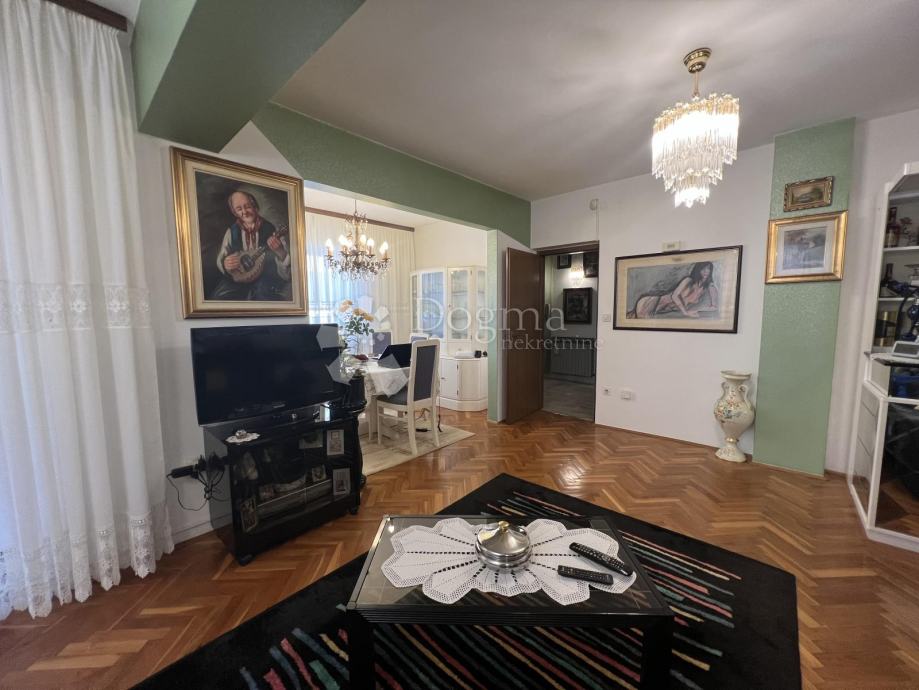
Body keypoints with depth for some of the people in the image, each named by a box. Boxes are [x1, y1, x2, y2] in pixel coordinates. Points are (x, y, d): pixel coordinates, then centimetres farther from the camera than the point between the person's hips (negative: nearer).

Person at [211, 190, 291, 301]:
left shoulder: (271, 229, -1)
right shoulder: (232, 231, 7)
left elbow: (288, 260, -5)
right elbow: (220, 260, 11)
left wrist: (279, 250, -28)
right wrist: (225, 265, -15)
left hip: (265, 278, -3)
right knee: (217, 297, -20)